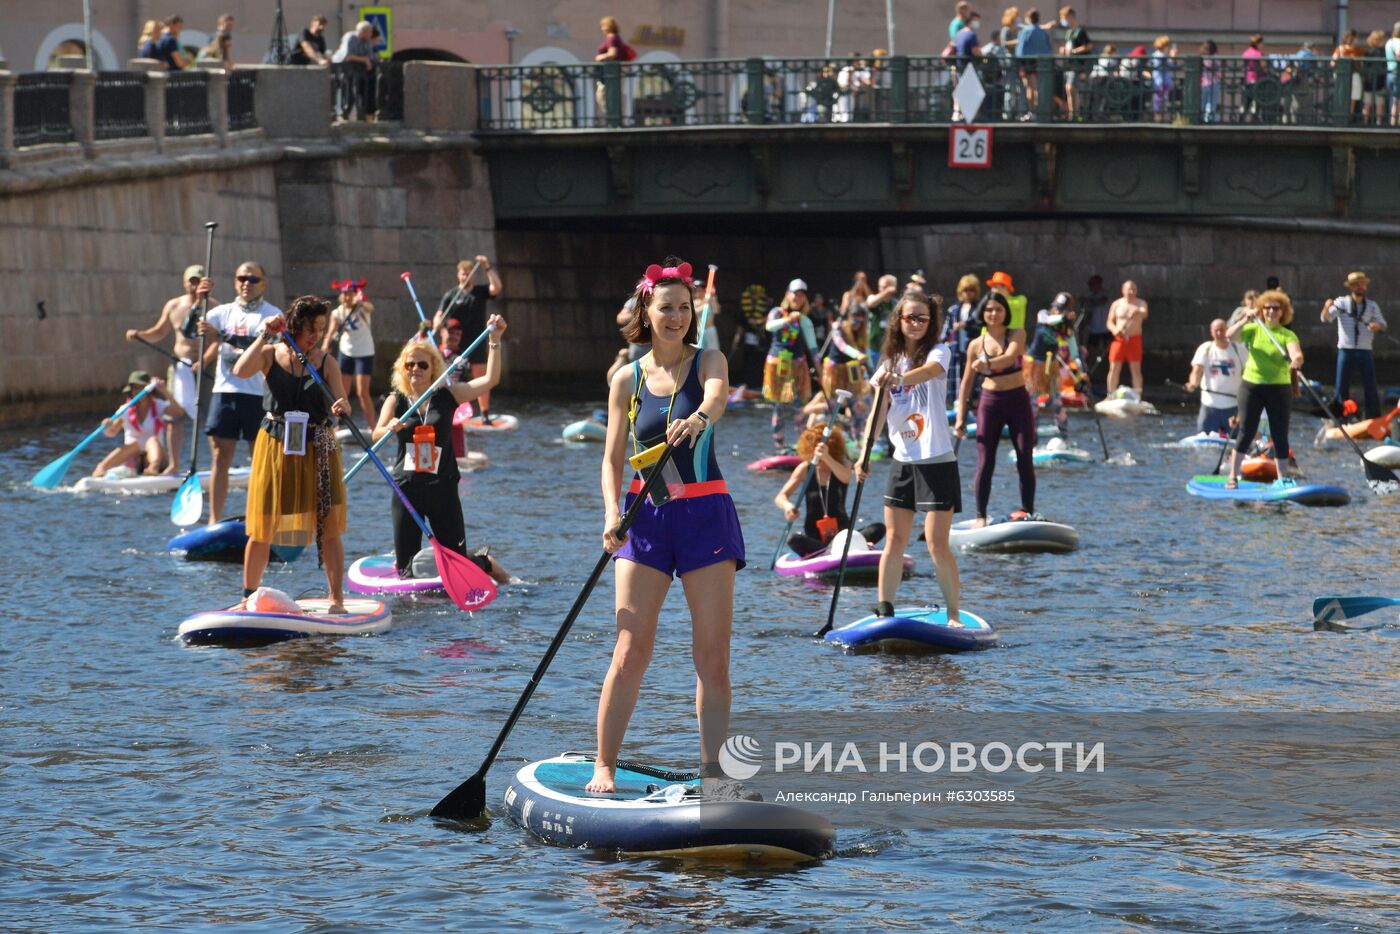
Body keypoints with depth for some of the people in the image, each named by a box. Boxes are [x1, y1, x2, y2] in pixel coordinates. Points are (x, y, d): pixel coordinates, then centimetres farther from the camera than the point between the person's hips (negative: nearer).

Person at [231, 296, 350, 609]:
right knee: (263, 527, 2)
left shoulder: (326, 363, 2)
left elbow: (340, 401, -8)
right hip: (275, 444, -1)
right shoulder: (271, 355, -1)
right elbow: (241, 371, -19)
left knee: (328, 526, -3)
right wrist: (264, 336, -21)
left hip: (316, 450, 1)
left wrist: (342, 408, -31)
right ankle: (249, 597, 13)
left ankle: (336, 598, 1)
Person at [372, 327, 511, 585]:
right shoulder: (395, 400, 3)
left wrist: (494, 340, -12)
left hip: (443, 488, 0)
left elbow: (490, 379, -5)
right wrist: (389, 428, -34)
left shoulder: (448, 396, 3)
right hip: (407, 488, 0)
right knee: (406, 570, 1)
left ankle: (487, 565, 37)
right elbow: (376, 435, -11)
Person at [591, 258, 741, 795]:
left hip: (705, 514, -1)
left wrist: (697, 419, -47)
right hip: (647, 515, 1)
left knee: (713, 654, -3)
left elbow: (717, 396, -23)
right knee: (631, 651, -6)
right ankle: (604, 766, 2)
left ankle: (711, 771, 2)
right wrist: (612, 512, -12)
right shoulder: (627, 379, 6)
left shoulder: (708, 363, 1)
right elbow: (612, 458, 6)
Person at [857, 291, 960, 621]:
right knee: (894, 539, 5)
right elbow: (878, 412, 3)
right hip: (903, 461, 5)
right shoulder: (891, 362, 9)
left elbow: (929, 370, -29)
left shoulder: (939, 351, -4)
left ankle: (954, 615, -2)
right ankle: (884, 612, 9)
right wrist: (865, 454, -12)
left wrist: (899, 378, -50)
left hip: (937, 461, -5)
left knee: (937, 543, -8)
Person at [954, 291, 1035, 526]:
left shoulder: (1017, 335, -2)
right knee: (985, 463, -3)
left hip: (1018, 401, -1)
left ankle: (1028, 512, 9)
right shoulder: (976, 345, 3)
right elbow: (967, 383, 9)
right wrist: (960, 417, 4)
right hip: (990, 401, 1)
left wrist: (988, 363, -43)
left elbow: (1010, 356, -24)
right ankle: (980, 516, 3)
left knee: (1025, 461, -1)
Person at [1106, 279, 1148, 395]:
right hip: (1119, 339, 1)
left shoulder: (1141, 303, 3)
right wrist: (1114, 329, -13)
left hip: (1134, 339, -1)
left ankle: (1137, 397, 1)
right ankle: (1111, 396, 6)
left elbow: (1144, 314, -18)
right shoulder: (1116, 304, 9)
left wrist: (1138, 312, -43)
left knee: (1136, 369, -2)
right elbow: (1110, 322, 10)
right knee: (1114, 369, -1)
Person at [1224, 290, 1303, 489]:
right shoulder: (1254, 329, 3)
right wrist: (1246, 321, -25)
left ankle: (1283, 478, 11)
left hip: (1279, 387, 0)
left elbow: (1295, 351, -21)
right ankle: (1232, 476, 8)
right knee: (1246, 432, 0)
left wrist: (1296, 359, -44)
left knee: (1280, 435, 3)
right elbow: (1229, 336, -12)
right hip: (1252, 385, 0)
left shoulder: (1287, 335, -1)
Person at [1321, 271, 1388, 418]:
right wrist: (1327, 308, -32)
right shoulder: (1341, 303, 1)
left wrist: (1377, 326, -19)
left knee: (1370, 388, 0)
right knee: (1342, 388, 1)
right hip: (1346, 351, -1)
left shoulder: (1372, 306, 8)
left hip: (1365, 352, 1)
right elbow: (1326, 318, -9)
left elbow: (1382, 324, 6)